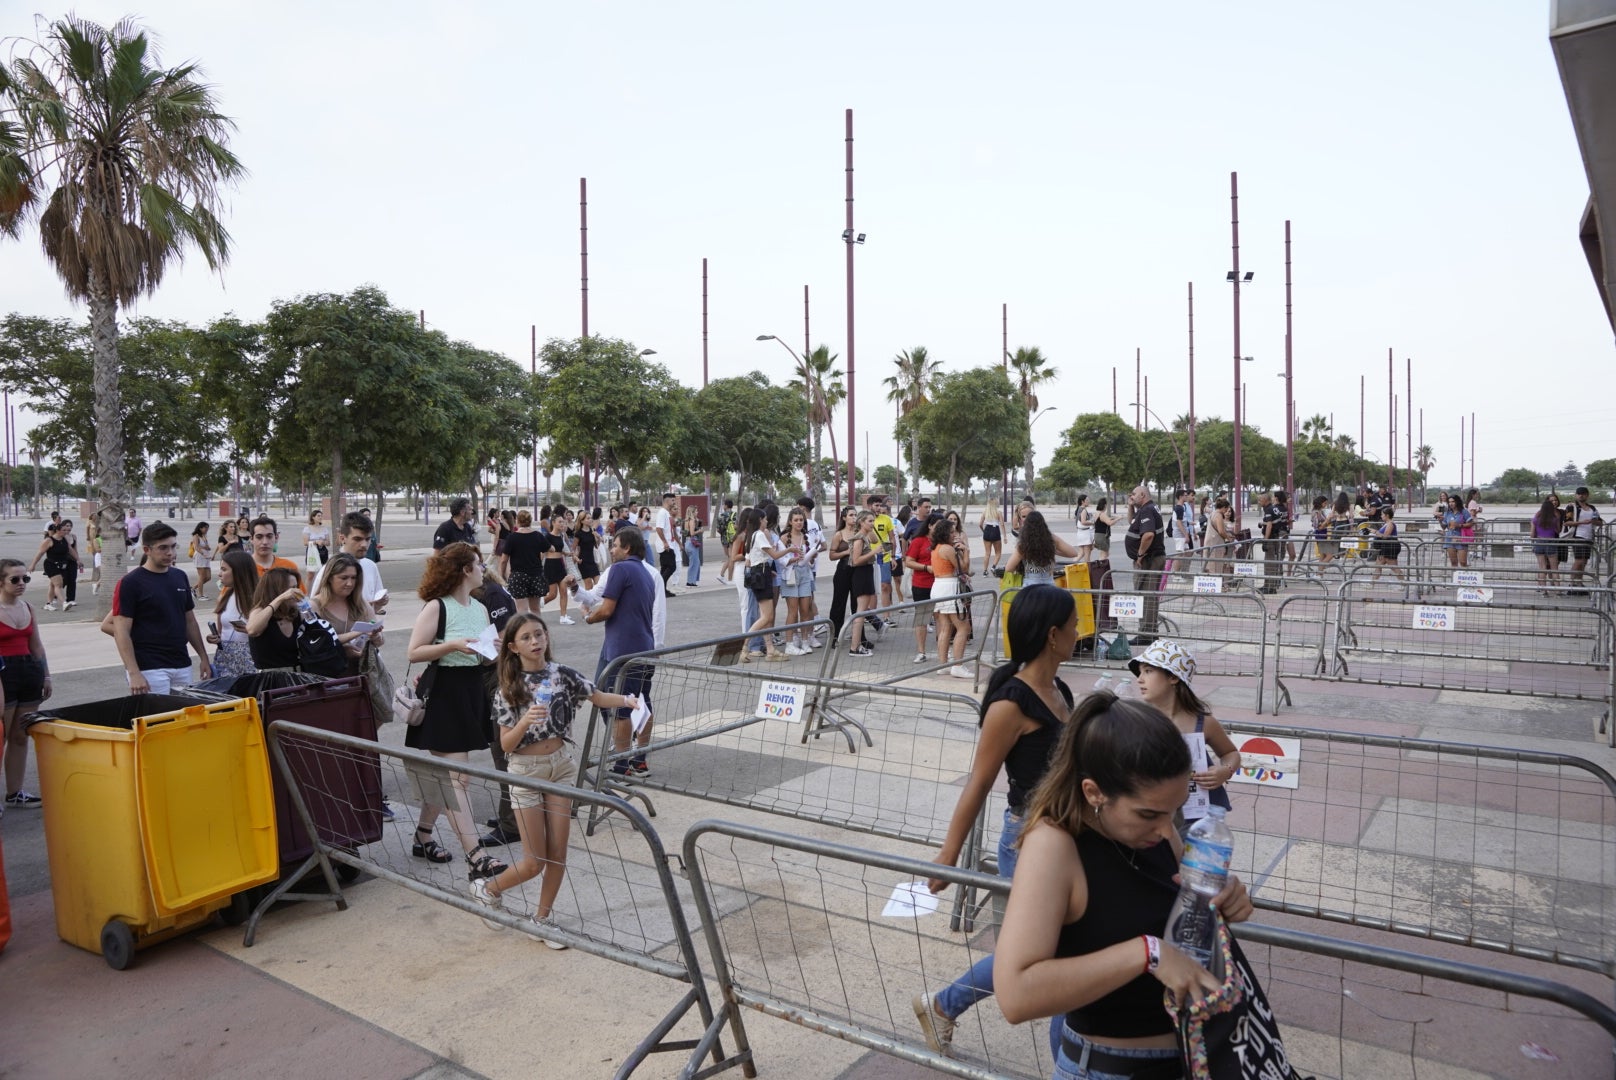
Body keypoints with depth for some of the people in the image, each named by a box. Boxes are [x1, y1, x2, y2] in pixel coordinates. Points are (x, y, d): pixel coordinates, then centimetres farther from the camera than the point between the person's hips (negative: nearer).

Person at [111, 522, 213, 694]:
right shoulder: (131, 583, -8)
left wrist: (203, 657, 12)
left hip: (182, 666, 6)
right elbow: (121, 631, -11)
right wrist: (134, 673, -19)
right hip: (149, 669, -5)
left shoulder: (180, 577, 9)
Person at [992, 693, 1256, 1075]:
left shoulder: (1152, 832, -8)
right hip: (1107, 1065, -6)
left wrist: (1219, 903, -11)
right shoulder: (1054, 844, -27)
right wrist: (1147, 953, -35)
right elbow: (1015, 995, -34)